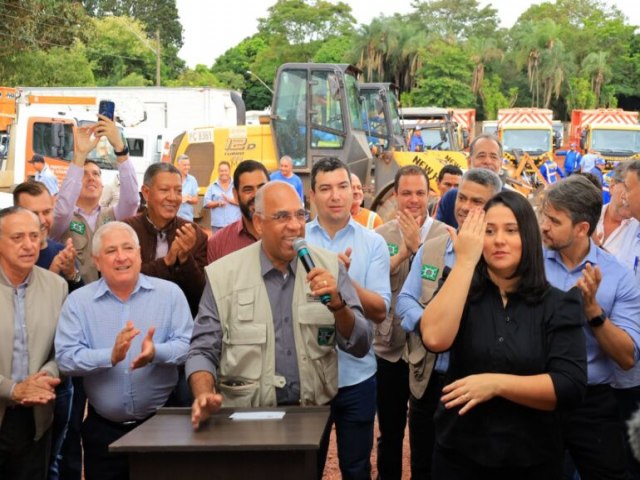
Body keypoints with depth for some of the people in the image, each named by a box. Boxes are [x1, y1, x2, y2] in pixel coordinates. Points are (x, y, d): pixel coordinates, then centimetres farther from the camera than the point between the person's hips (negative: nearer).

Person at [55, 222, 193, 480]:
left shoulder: (170, 293, 1)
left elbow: (187, 344, -7)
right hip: (103, 428, 0)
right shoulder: (78, 301, 1)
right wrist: (111, 356, -25)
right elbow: (65, 357, -9)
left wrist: (156, 353, -27)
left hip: (162, 422, 0)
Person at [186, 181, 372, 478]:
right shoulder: (223, 274, -6)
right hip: (245, 417, -1)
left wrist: (337, 304, -22)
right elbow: (203, 350, -5)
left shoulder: (329, 266, -3)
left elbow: (360, 346, -4)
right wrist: (204, 396, -24)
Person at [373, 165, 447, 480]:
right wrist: (400, 255, -23)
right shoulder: (380, 235, 1)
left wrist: (418, 245, -24)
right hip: (388, 348, 2)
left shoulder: (445, 236, -7)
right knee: (389, 434, 18)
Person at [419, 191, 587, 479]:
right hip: (458, 454, 1)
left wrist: (496, 383, -22)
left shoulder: (558, 305, -4)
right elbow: (434, 338, -21)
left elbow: (572, 387, -14)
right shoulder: (461, 291, 0)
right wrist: (464, 261, -20)